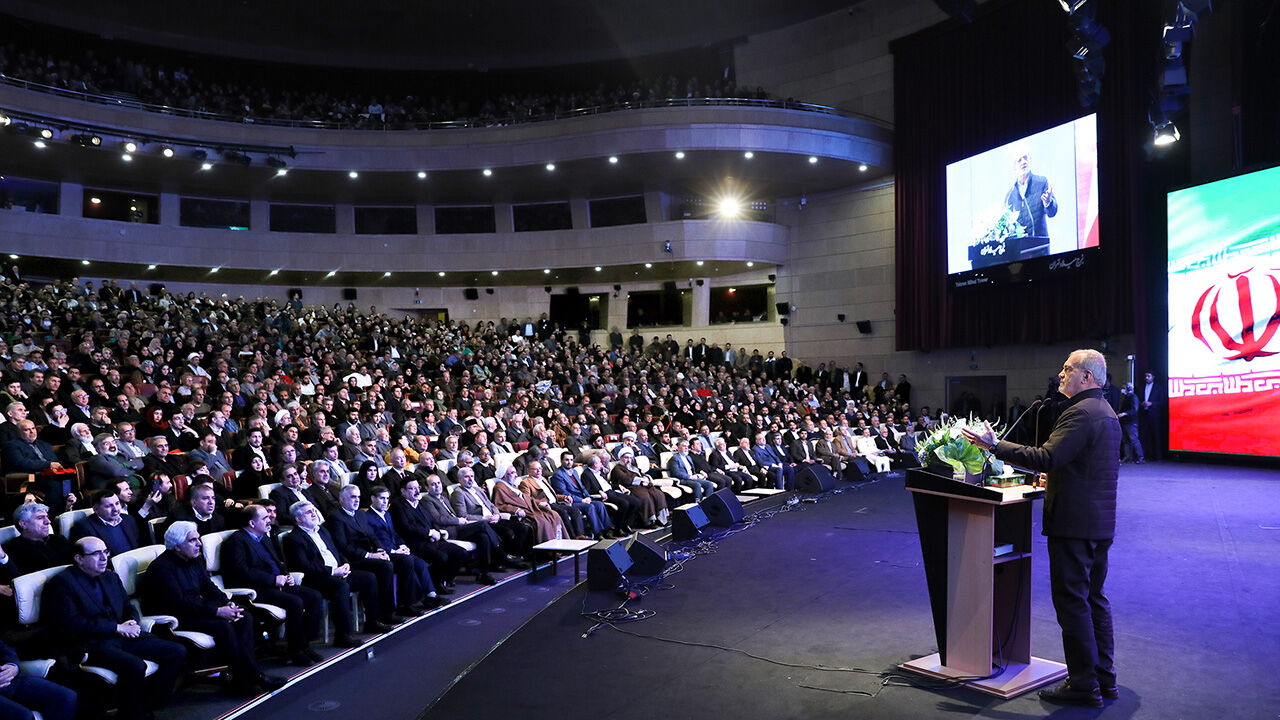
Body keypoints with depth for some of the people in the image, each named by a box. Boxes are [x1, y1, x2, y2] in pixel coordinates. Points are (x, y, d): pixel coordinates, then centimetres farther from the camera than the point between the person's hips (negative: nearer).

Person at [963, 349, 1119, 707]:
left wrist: (996, 445, -20)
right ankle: (1104, 678, 24)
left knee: (1071, 601, -3)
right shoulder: (1107, 412, 16)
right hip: (1100, 521, 10)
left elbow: (1046, 458, -25)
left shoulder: (1080, 413, -18)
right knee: (1094, 598, 17)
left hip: (1074, 523, -10)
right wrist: (1055, 474, 29)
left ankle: (1083, 684, 3)